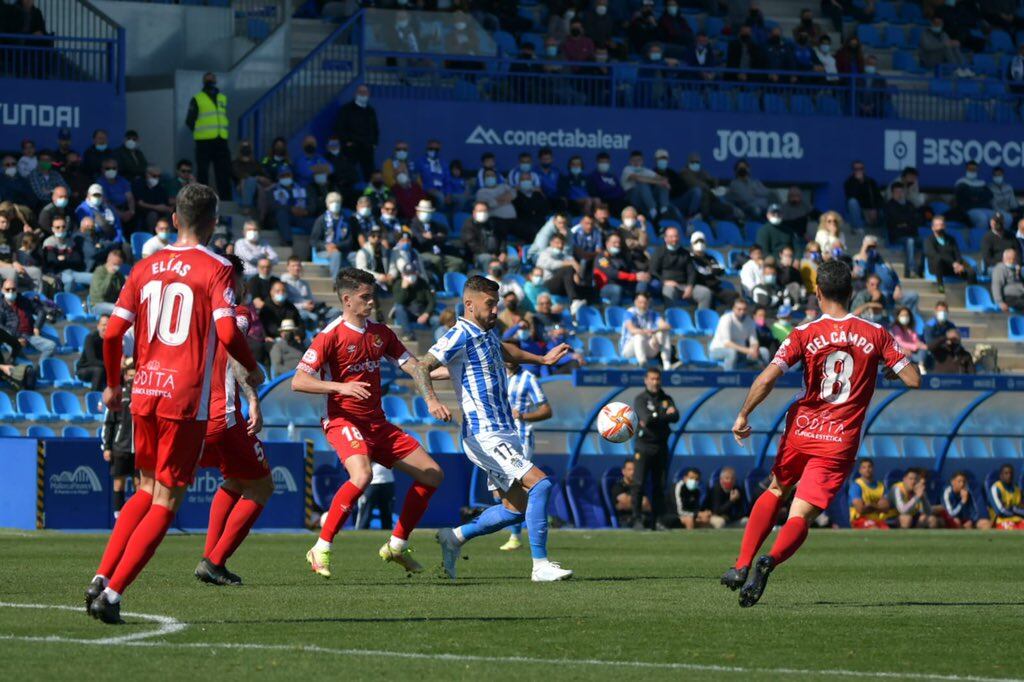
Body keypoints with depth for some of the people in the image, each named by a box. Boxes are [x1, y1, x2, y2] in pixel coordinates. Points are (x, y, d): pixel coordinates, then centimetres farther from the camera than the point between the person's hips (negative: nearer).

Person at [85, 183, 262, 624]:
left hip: (144, 394, 5)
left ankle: (102, 578, 11)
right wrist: (253, 372, 2)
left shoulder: (146, 269, 9)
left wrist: (113, 385, 22)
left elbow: (113, 333, 7)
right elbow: (227, 332, -17)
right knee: (166, 502, 1)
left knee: (147, 491, 22)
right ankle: (113, 593, -8)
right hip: (187, 400, -5)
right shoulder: (216, 269, -5)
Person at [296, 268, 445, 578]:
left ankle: (396, 546, 17)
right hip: (344, 421, -8)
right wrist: (340, 386, -28)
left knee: (432, 475, 6)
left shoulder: (381, 333, 11)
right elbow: (298, 381, -15)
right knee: (362, 475, -35)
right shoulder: (331, 336, -10)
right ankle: (321, 549, -24)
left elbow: (411, 365, 14)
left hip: (378, 423, 8)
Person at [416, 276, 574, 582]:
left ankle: (454, 537, 23)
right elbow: (422, 367, -20)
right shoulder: (460, 336, -12)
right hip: (484, 435, -10)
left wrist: (543, 359, 39)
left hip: (504, 433, 10)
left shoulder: (486, 333, 15)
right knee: (539, 483, -21)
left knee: (516, 508, 10)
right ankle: (541, 565, -19)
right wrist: (431, 401, -37)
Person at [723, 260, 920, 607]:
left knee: (775, 491, 27)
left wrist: (743, 416, -3)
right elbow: (913, 379, -1)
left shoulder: (805, 334, -4)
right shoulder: (875, 334, -1)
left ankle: (742, 565, 19)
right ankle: (770, 562, -33)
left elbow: (767, 379, -14)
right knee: (801, 516, -3)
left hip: (801, 430, 1)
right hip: (841, 444, -1)